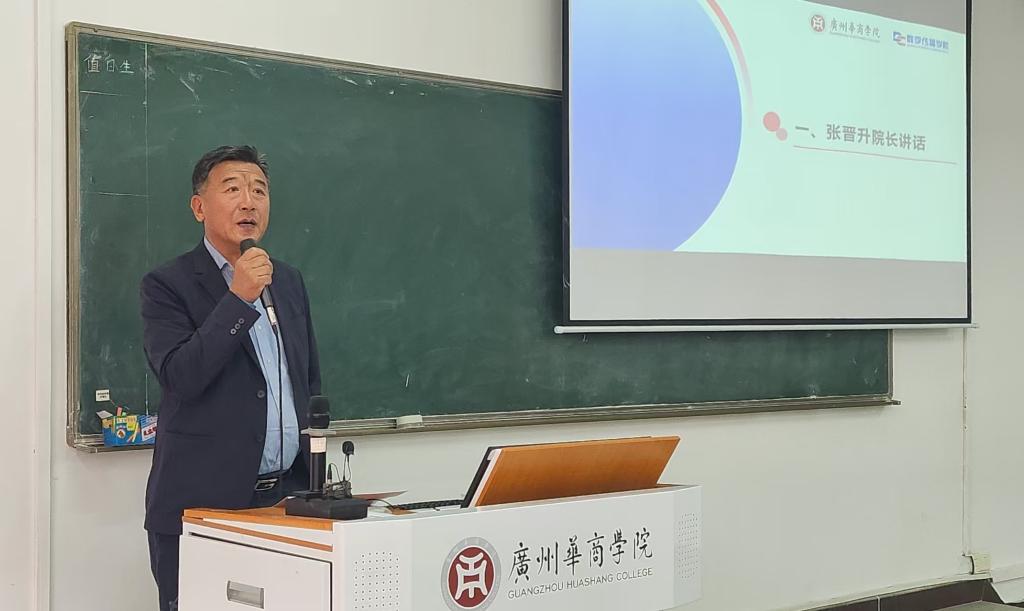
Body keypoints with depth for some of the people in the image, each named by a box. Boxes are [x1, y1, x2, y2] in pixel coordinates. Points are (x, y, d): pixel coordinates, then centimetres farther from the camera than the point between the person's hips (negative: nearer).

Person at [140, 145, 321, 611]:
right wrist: (238, 298, -19)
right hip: (202, 503, -5)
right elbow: (180, 376, -17)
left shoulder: (289, 282, 15)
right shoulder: (167, 286, -3)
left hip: (285, 497, 5)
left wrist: (316, 480, 17)